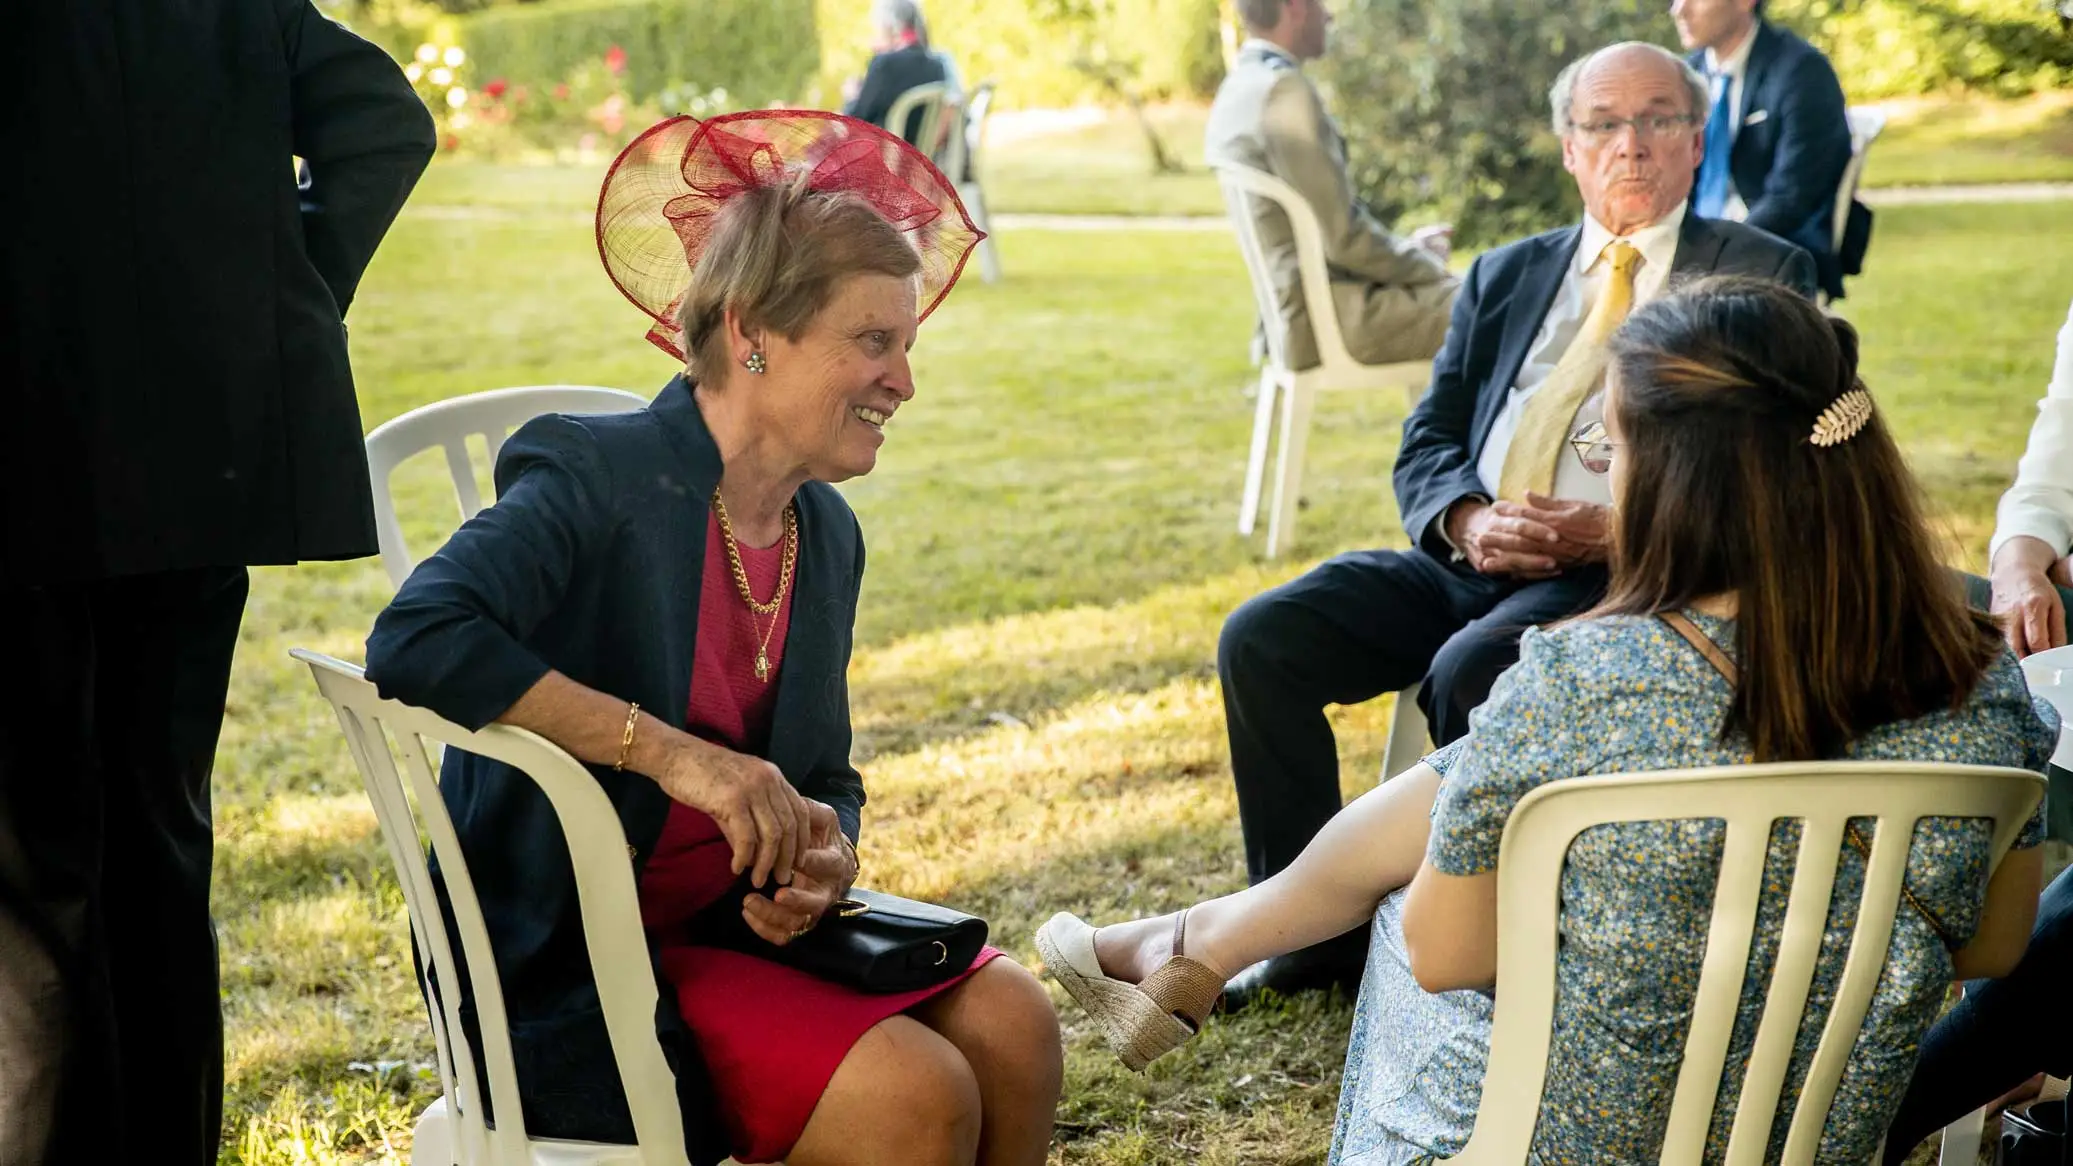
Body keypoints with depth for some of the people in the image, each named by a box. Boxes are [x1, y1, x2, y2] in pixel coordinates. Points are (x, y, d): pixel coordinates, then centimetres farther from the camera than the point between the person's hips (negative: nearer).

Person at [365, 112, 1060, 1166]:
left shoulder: (828, 534, 8)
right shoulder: (595, 477, -15)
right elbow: (414, 640, -31)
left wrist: (826, 851, -10)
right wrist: (668, 750, -33)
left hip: (738, 924, 7)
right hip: (566, 968, -7)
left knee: (1013, 1023, -13)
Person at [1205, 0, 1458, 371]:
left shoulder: (1241, 86, 12)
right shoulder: (1283, 89, -19)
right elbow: (1342, 235, -20)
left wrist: (1405, 249, 12)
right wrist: (1424, 262, -4)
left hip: (1303, 302, 10)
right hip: (1336, 314, -10)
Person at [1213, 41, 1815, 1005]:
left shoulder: (1760, 275, 6)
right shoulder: (1505, 276, 21)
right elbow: (1427, 443, 15)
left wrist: (1615, 529, -19)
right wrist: (1467, 521, -9)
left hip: (1616, 570, -5)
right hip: (1468, 558, 6)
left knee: (1467, 672, -34)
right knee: (1260, 638, -14)